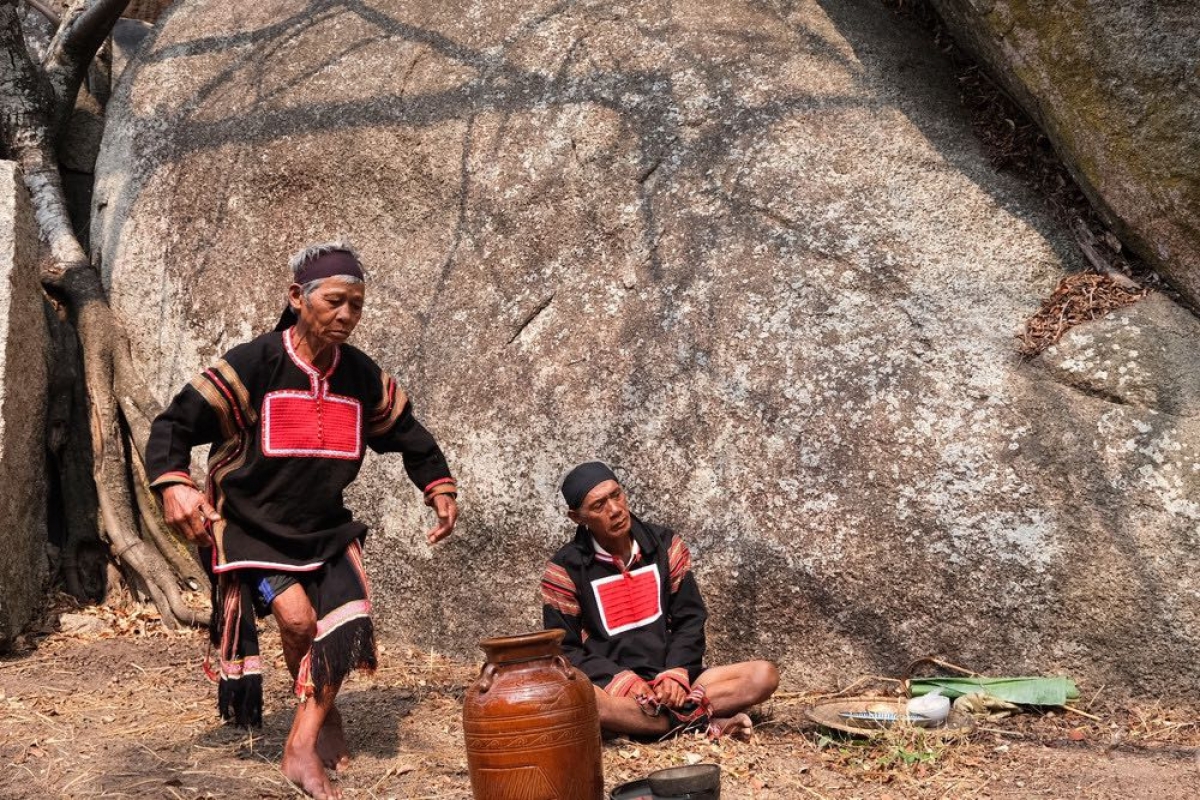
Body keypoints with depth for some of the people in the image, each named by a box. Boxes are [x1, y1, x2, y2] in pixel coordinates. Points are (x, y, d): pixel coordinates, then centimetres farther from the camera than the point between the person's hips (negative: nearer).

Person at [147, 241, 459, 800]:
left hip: (325, 528, 4)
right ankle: (323, 716, 10)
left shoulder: (363, 377, -3)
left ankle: (303, 749, 0)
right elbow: (174, 425, -17)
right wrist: (173, 485, -33)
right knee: (297, 617, -19)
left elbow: (406, 433, 15)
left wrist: (440, 489, 8)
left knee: (347, 618, -11)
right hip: (250, 527, -4)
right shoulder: (253, 365, -17)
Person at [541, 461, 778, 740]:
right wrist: (623, 680, -18)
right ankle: (702, 722, -27)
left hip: (669, 680, 4)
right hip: (610, 685, -3)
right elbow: (564, 650, -4)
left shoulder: (665, 544, 5)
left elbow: (690, 619, 7)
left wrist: (676, 673, -12)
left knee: (764, 675, -17)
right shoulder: (565, 570, -4)